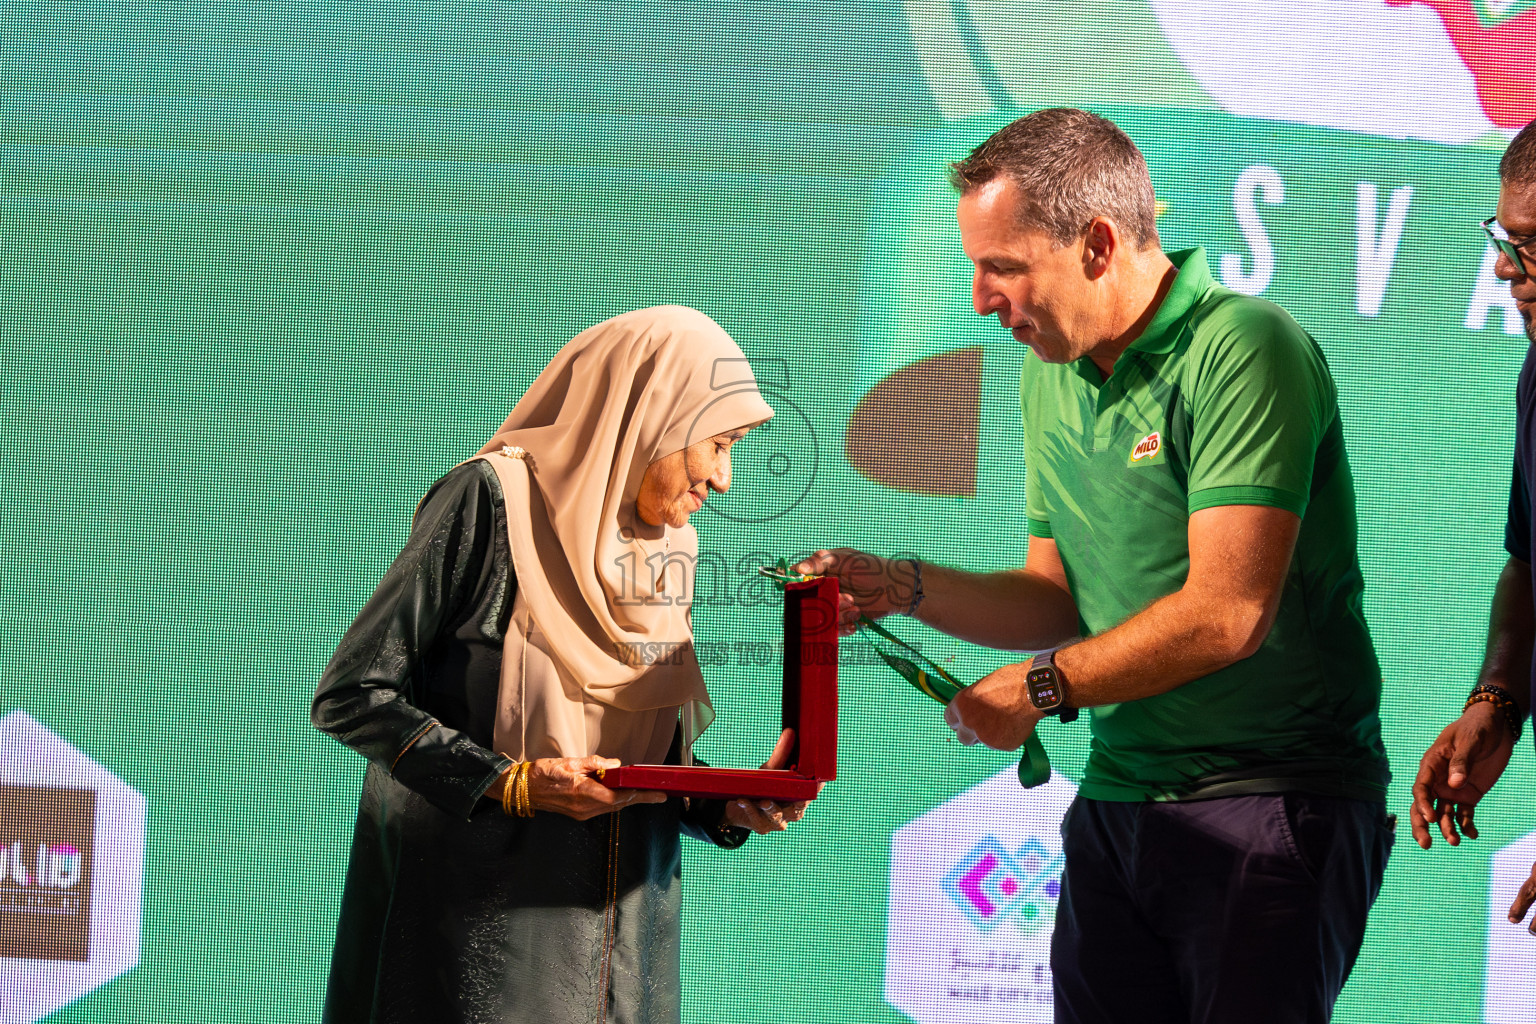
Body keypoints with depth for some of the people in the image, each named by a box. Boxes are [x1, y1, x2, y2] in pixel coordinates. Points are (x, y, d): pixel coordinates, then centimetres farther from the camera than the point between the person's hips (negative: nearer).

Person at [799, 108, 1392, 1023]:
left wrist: (1040, 689, -10)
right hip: (1117, 802, 8)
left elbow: (1228, 614, -21)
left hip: (1272, 800, -8)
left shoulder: (1243, 350, -14)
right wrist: (900, 587, 6)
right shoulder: (1051, 376, 13)